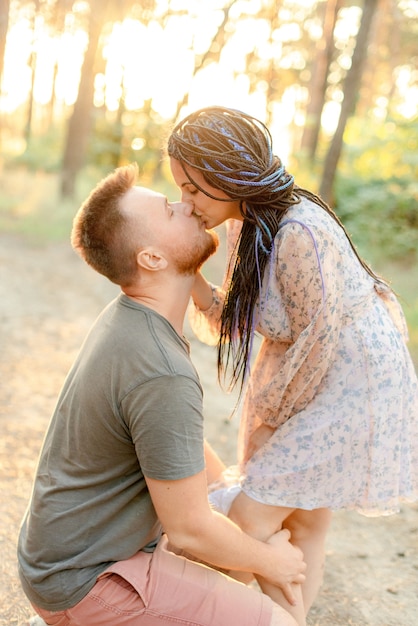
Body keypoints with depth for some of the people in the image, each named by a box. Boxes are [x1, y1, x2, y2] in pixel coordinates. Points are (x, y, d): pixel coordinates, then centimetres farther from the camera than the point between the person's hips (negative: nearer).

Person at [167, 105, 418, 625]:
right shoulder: (244, 223, -1)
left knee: (250, 518, -6)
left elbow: (318, 341, -22)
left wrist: (267, 416, -9)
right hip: (301, 378, 9)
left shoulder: (300, 233, -30)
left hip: (349, 383, -8)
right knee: (303, 524, 19)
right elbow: (232, 320, 3)